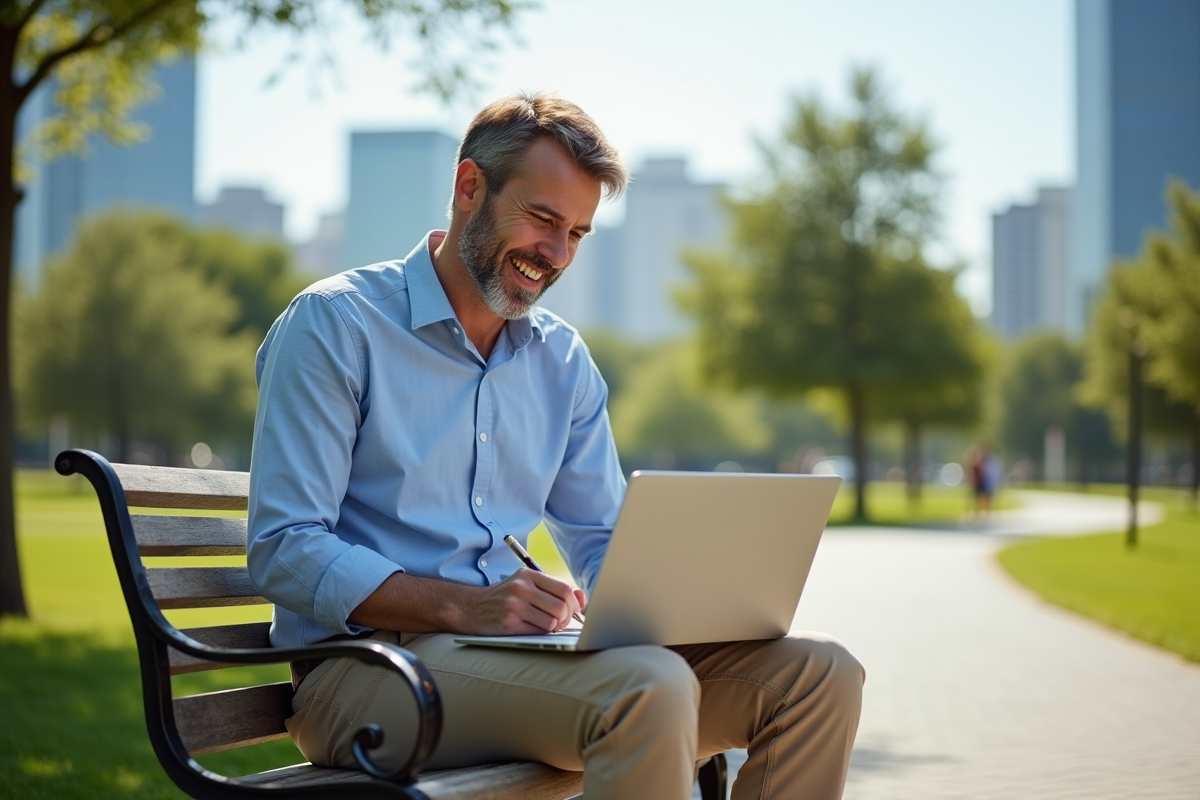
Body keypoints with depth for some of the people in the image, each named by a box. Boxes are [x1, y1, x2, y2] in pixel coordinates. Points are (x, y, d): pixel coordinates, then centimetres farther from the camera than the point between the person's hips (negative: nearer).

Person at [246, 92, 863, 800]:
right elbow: (285, 550, -12)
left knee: (818, 673, -9)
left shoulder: (563, 360, 16)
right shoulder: (334, 324, -4)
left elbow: (602, 544, 20)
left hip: (516, 653, 7)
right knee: (648, 685, -34)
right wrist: (463, 607, -25)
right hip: (365, 669, -6)